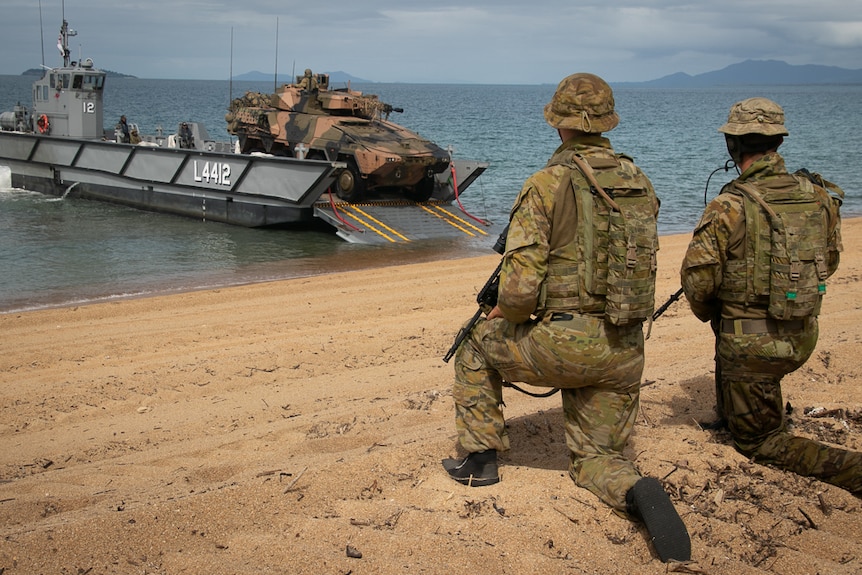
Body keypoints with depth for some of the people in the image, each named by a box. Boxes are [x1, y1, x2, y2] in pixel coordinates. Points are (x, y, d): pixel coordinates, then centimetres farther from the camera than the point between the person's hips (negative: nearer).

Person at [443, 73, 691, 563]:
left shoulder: (548, 185, -12)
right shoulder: (641, 184, 7)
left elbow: (519, 288, -17)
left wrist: (503, 314, 5)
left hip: (563, 346, -5)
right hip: (626, 353, 5)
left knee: (477, 349, 24)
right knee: (597, 457, 20)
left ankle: (482, 458, 26)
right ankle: (635, 492, -13)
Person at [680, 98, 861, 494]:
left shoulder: (730, 208, -20)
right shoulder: (819, 197, -2)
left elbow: (697, 280, -15)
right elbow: (829, 263, 12)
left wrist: (708, 312, 7)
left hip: (752, 343, -6)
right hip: (804, 337, 7)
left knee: (758, 442, 8)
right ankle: (730, 414, 47)